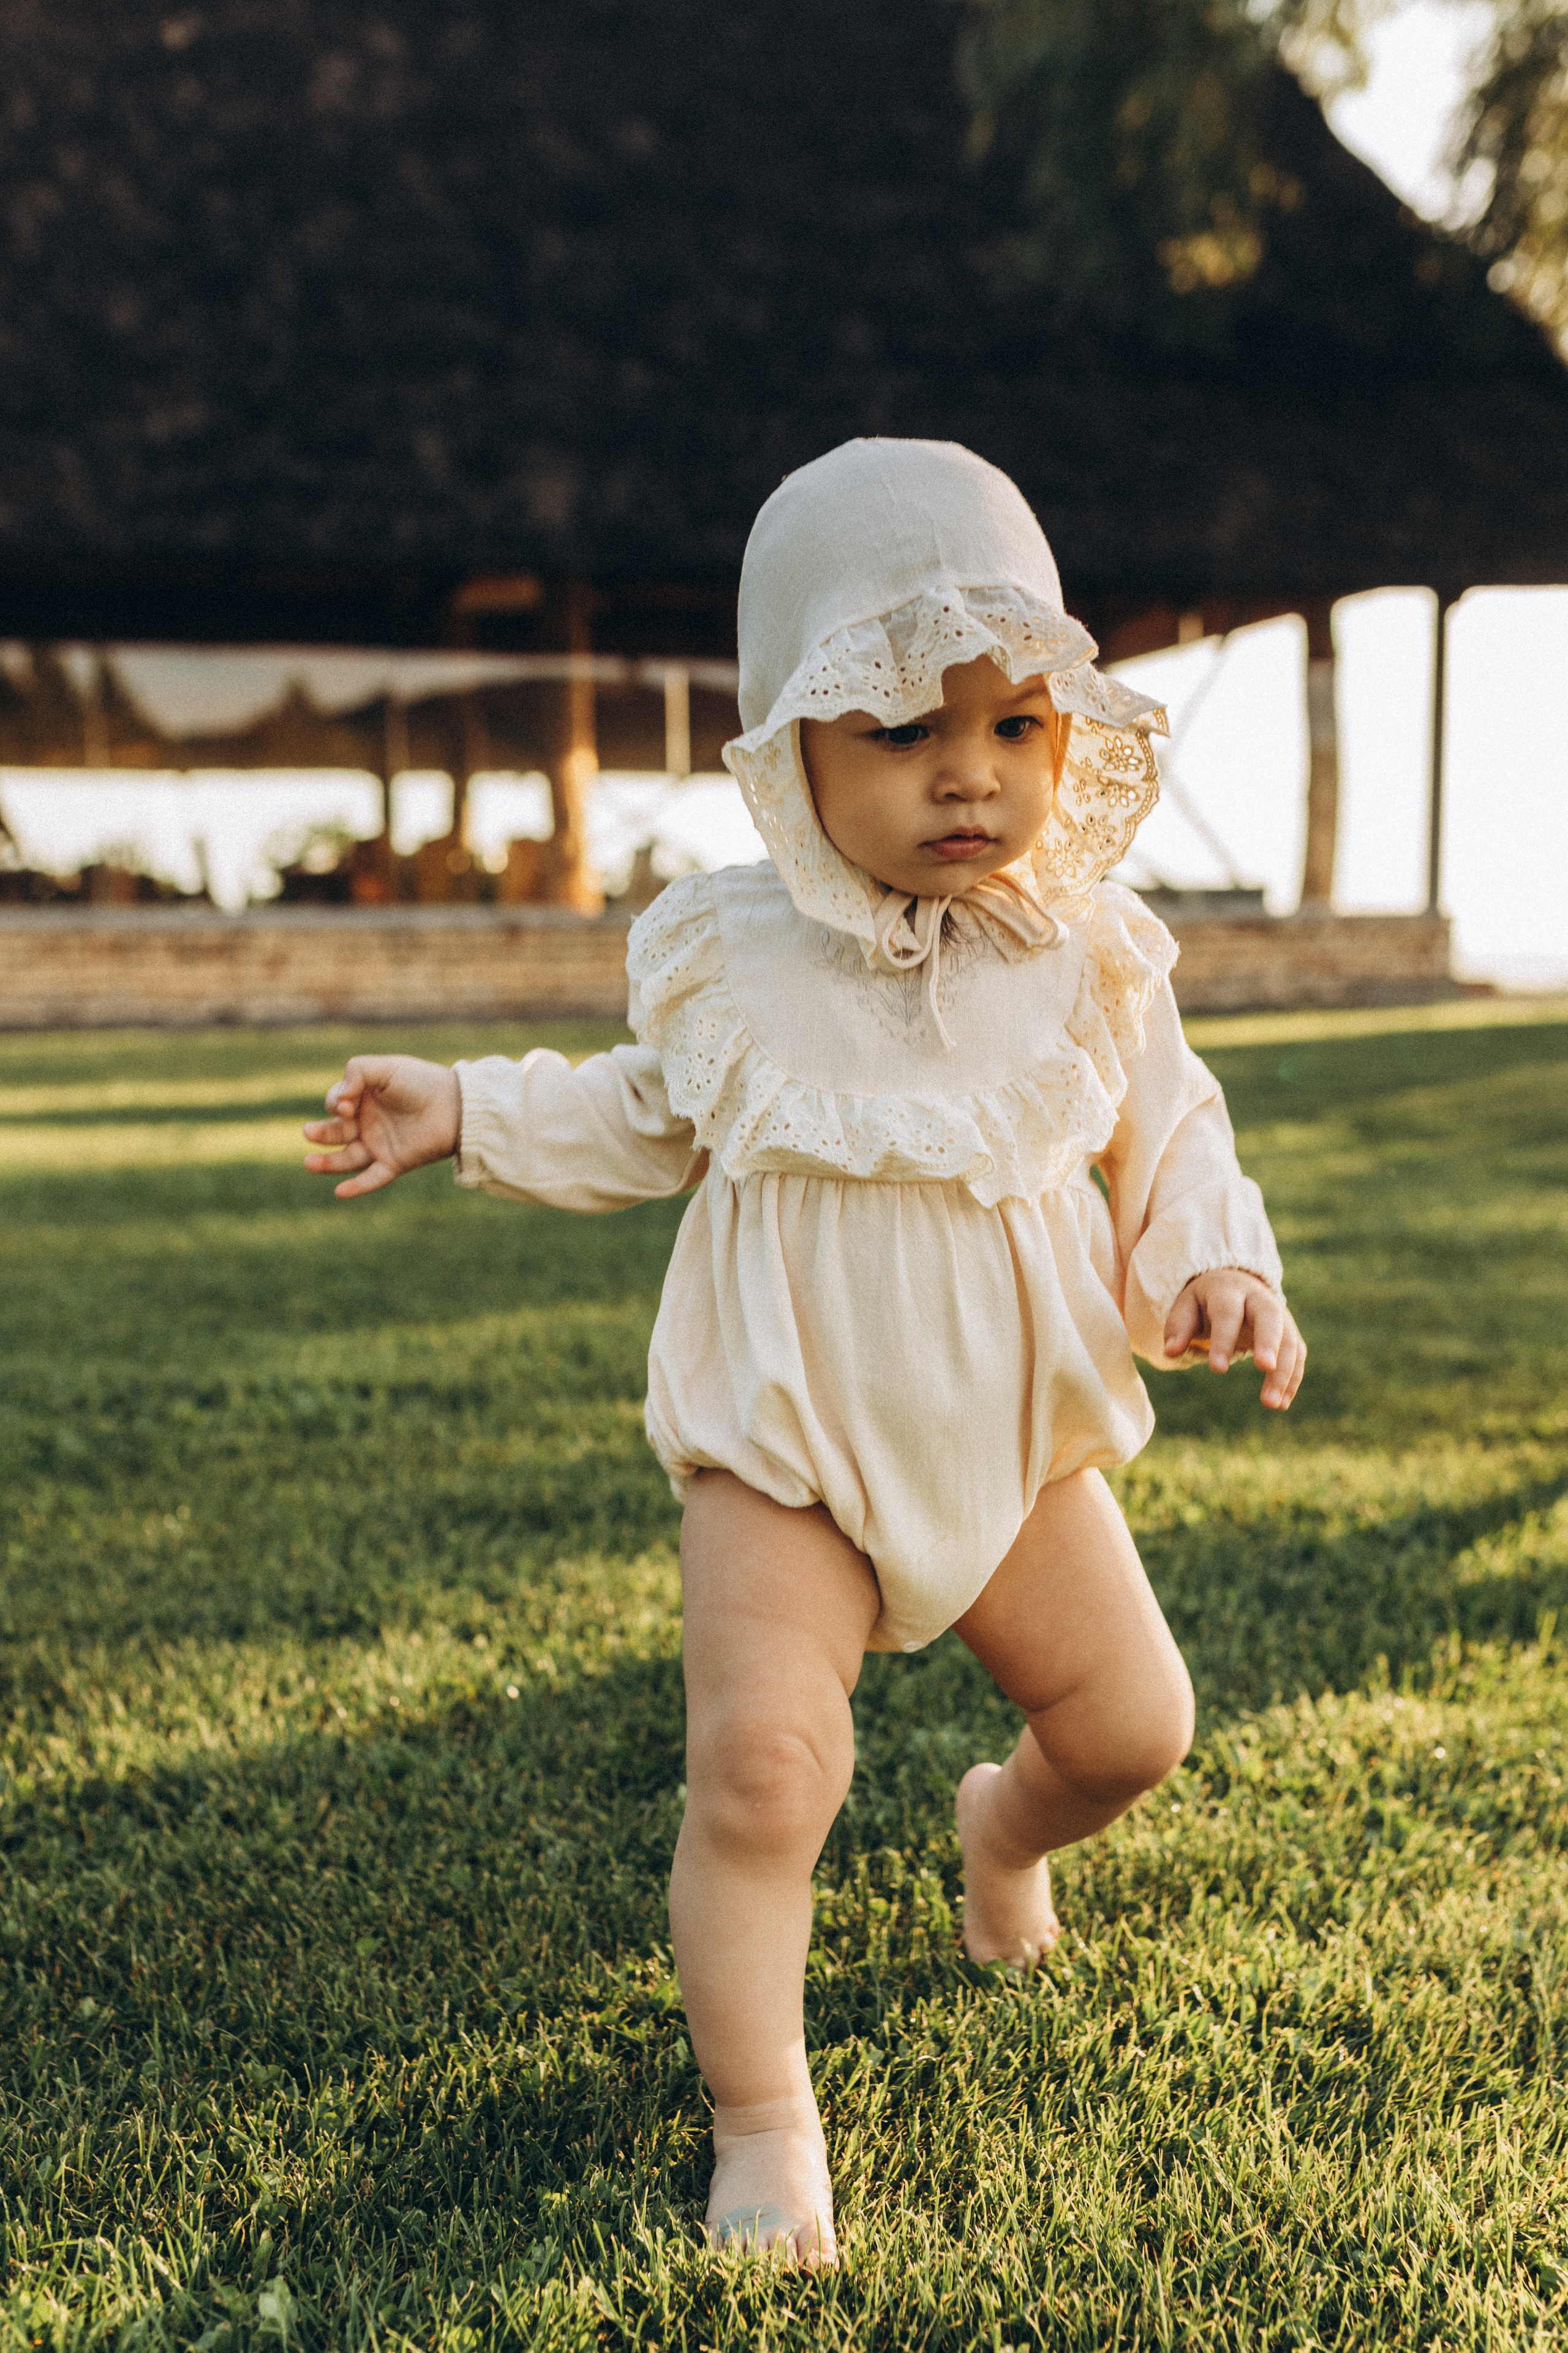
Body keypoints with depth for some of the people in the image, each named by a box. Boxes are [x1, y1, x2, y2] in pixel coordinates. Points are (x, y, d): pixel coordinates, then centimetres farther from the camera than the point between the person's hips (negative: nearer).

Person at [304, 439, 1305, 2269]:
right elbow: (653, 1122, 12)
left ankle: (1004, 1828, 48)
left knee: (1134, 1722, 11)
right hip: (790, 1445, -2)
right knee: (761, 1764, -16)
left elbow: (1169, 1138, 5)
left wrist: (1220, 1263, -14)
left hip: (1018, 1434, 3)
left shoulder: (1090, 957, -7)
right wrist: (472, 1117, 5)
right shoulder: (726, 955, -8)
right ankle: (761, 2127, 3)